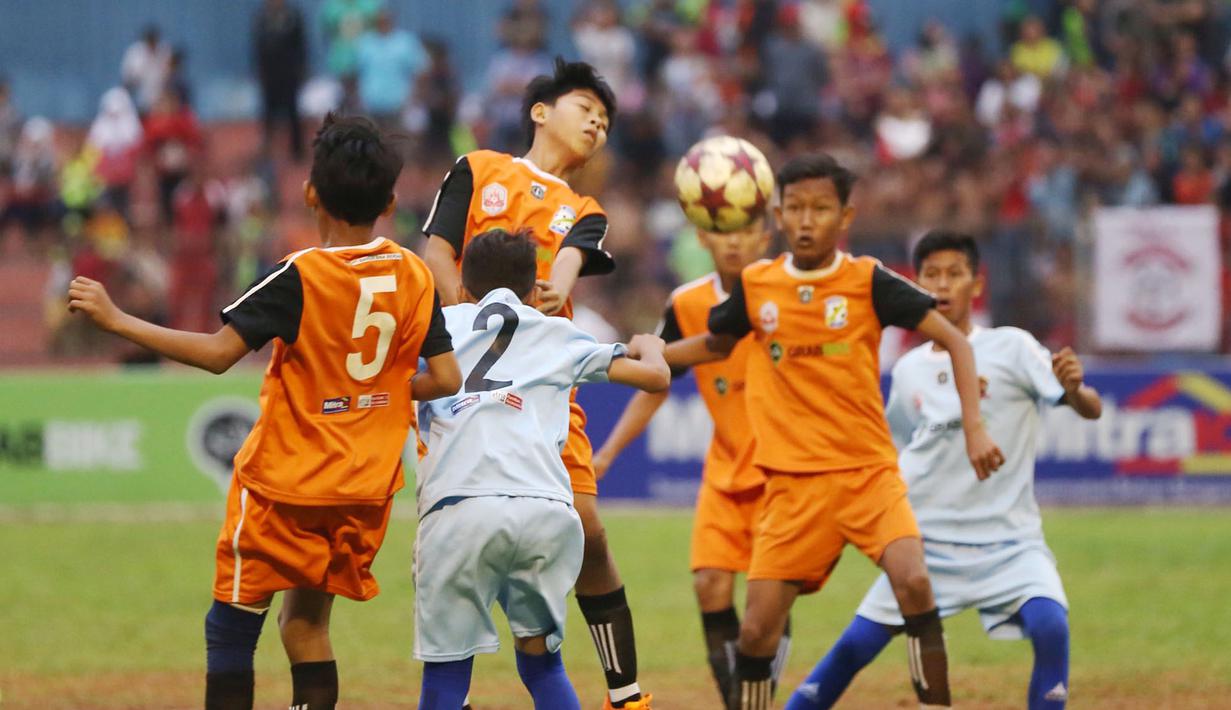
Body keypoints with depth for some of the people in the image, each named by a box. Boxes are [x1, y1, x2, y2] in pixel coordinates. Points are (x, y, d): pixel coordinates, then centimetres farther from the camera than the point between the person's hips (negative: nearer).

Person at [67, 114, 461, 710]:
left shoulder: (300, 277, -17)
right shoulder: (414, 276, -2)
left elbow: (217, 353, -20)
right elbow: (445, 379, -1)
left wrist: (115, 319, -15)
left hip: (284, 485, -5)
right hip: (366, 487, 5)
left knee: (230, 629, 5)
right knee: (306, 626, 15)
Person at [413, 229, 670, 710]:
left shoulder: (438, 323, 26)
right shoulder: (558, 336, 27)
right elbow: (656, 376, 28)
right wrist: (649, 348, 52)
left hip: (460, 506, -2)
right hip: (548, 508, 2)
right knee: (541, 662, 18)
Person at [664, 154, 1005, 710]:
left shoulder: (868, 282, -5)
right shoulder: (755, 287, 3)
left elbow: (954, 341, -2)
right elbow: (714, 344, 25)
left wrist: (973, 426, -11)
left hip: (869, 472, -2)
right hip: (793, 484, 2)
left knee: (913, 583, -25)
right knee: (758, 627, -3)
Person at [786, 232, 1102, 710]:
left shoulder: (1011, 349, -5)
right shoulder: (908, 370, 8)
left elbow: (1090, 410, -13)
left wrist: (1074, 388, -34)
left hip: (1008, 540, -3)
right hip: (928, 540, 3)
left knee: (1050, 625, -27)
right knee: (855, 646, -1)